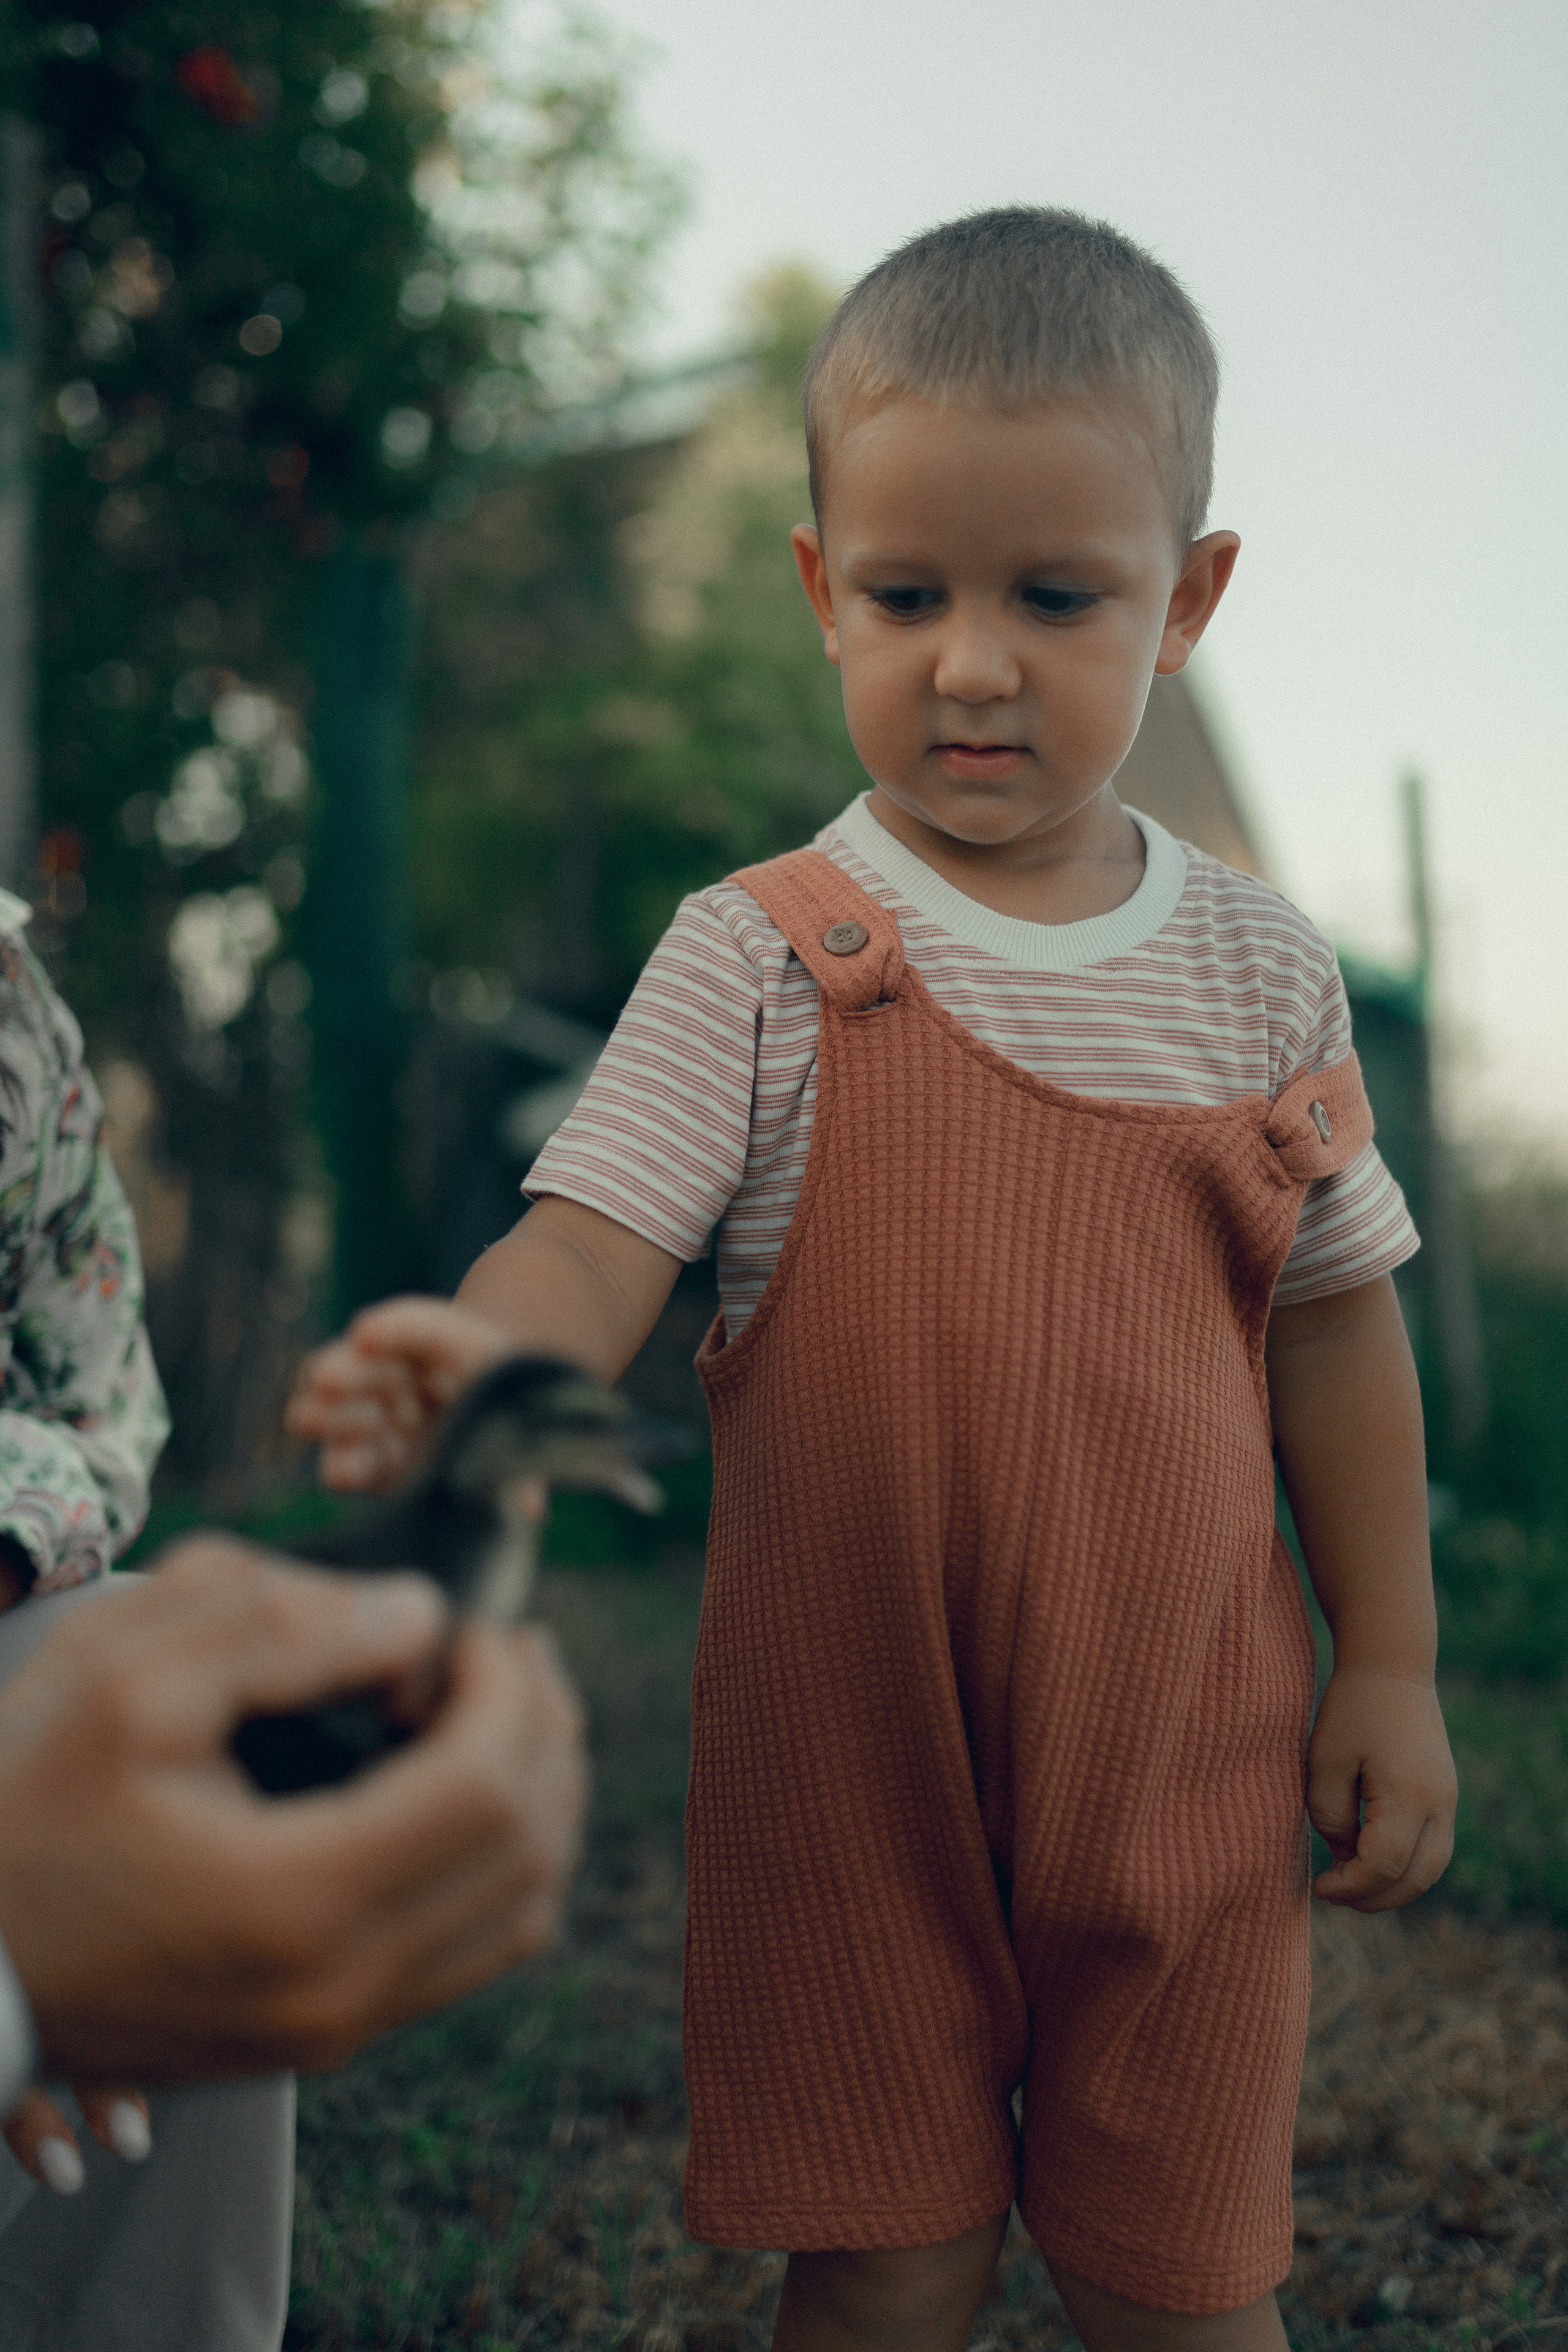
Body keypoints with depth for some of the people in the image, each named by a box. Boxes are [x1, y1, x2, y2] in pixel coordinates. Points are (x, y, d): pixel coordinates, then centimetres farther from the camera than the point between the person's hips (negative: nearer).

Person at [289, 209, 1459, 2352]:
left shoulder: (1261, 968, 0)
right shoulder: (765, 958, -8)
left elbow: (1335, 1316, 7)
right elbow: (599, 1248, -16)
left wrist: (1391, 1663, 7)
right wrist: (472, 1358, -39)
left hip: (1183, 1763, 2)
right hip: (846, 1768, -1)